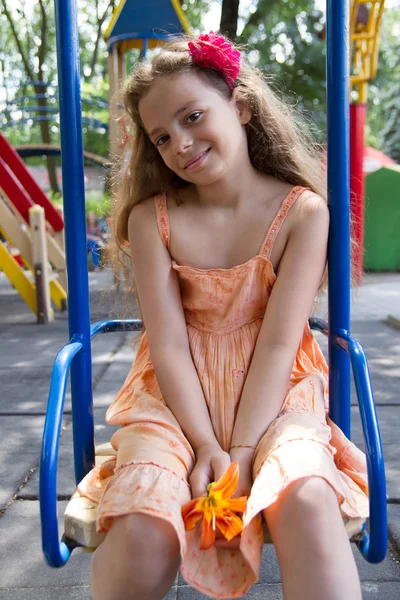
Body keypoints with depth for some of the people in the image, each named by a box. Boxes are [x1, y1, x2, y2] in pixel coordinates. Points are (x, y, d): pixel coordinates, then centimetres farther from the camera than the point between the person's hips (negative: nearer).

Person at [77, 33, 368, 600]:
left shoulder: (303, 211, -5)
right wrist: (206, 445, -16)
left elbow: (278, 342, -11)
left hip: (275, 391, 0)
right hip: (179, 396, 1)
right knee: (141, 536, -24)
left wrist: (242, 450, -16)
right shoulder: (152, 217, -2)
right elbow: (168, 345, -7)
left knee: (306, 500, -32)